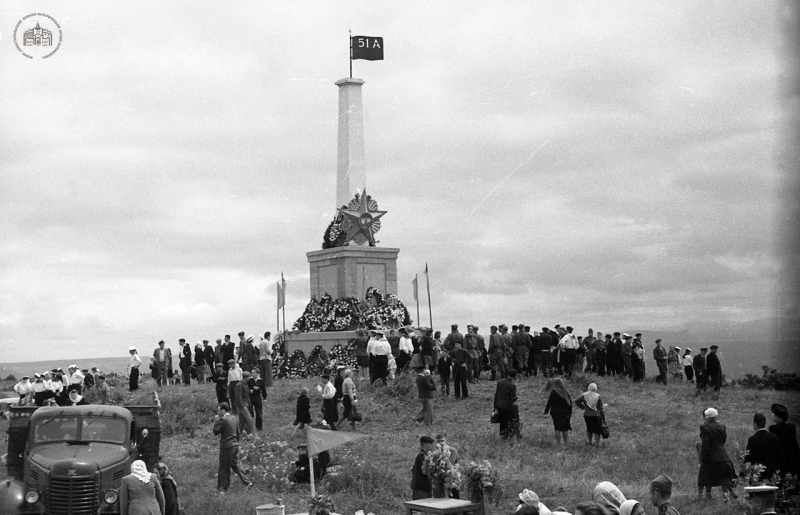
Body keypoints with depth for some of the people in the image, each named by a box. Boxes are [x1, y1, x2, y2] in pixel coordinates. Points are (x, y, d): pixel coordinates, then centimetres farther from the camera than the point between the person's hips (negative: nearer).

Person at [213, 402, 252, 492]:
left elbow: (216, 431, -14)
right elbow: (238, 433, 14)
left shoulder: (223, 419, -16)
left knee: (223, 468, 4)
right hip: (235, 445, 8)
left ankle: (223, 488, 11)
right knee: (235, 465, 18)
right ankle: (247, 481, 13)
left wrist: (216, 421, -6)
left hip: (226, 446, -8)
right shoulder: (234, 418, 8)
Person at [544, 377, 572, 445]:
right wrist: (570, 413, 14)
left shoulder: (554, 391, -9)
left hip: (556, 412, -4)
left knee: (558, 429, -1)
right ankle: (566, 443, 12)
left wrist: (546, 411, -1)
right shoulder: (566, 391, 6)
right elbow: (570, 402, 8)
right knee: (565, 429, 10)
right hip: (565, 413, 4)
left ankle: (559, 444, -3)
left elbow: (549, 402, -10)